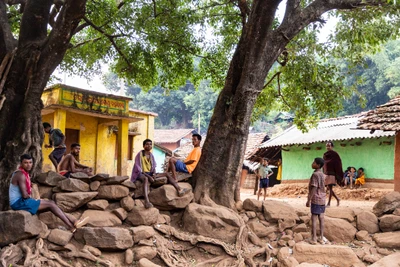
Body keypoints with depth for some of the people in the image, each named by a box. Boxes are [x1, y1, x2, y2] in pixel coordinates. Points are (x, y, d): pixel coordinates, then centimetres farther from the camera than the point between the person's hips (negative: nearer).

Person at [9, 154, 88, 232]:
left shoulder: (24, 173, 14)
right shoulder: (21, 175, -18)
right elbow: (24, 195, -24)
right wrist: (31, 197, -4)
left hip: (21, 201, 10)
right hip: (19, 202, -10)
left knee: (51, 202, 3)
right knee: (50, 204, -13)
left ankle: (71, 221, -2)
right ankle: (71, 225, -14)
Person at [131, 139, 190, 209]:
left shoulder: (151, 155, 10)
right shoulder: (140, 154, -8)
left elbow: (153, 166, 11)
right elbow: (139, 168, -13)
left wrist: (154, 174, -12)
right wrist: (148, 176, -22)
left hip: (150, 173, 8)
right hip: (141, 174, -8)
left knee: (166, 174, -4)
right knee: (146, 179, -43)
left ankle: (179, 190, -18)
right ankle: (146, 201, -64)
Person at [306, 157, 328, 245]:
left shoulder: (315, 174, -16)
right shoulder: (322, 174, 10)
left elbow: (313, 188, -20)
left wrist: (308, 200, -16)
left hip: (316, 199, -8)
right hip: (322, 199, 8)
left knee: (313, 218, -2)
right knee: (321, 218, 10)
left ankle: (314, 239, 0)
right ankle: (321, 238, 14)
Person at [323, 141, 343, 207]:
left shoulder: (335, 154, -7)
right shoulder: (325, 155, 12)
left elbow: (338, 164, -9)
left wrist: (338, 176, -13)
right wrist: (323, 173, 13)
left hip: (332, 174, -7)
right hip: (326, 174, 7)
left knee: (330, 188, -4)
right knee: (329, 188, 10)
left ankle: (329, 203, -1)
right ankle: (337, 199, 26)